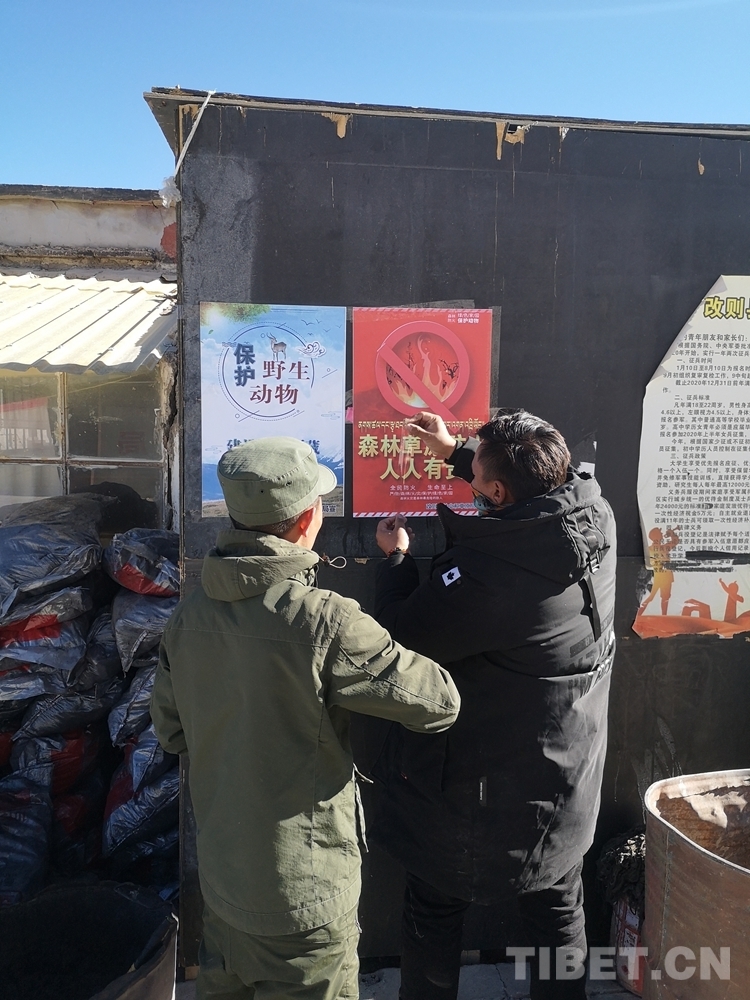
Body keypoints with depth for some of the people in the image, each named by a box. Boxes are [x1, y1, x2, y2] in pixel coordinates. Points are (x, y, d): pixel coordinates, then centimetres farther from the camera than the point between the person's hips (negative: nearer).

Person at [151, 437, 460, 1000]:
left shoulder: (189, 616, -7)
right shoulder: (325, 622, -28)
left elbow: (171, 731, 7)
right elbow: (441, 702, -19)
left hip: (219, 878, 6)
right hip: (303, 897, -6)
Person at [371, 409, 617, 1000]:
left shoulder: (483, 576, -35)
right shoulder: (596, 520, -13)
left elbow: (401, 637, -19)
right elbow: (538, 485, 10)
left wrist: (396, 557, -2)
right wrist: (455, 451, 18)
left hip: (479, 791, -6)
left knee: (435, 910, 20)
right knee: (558, 912, 27)